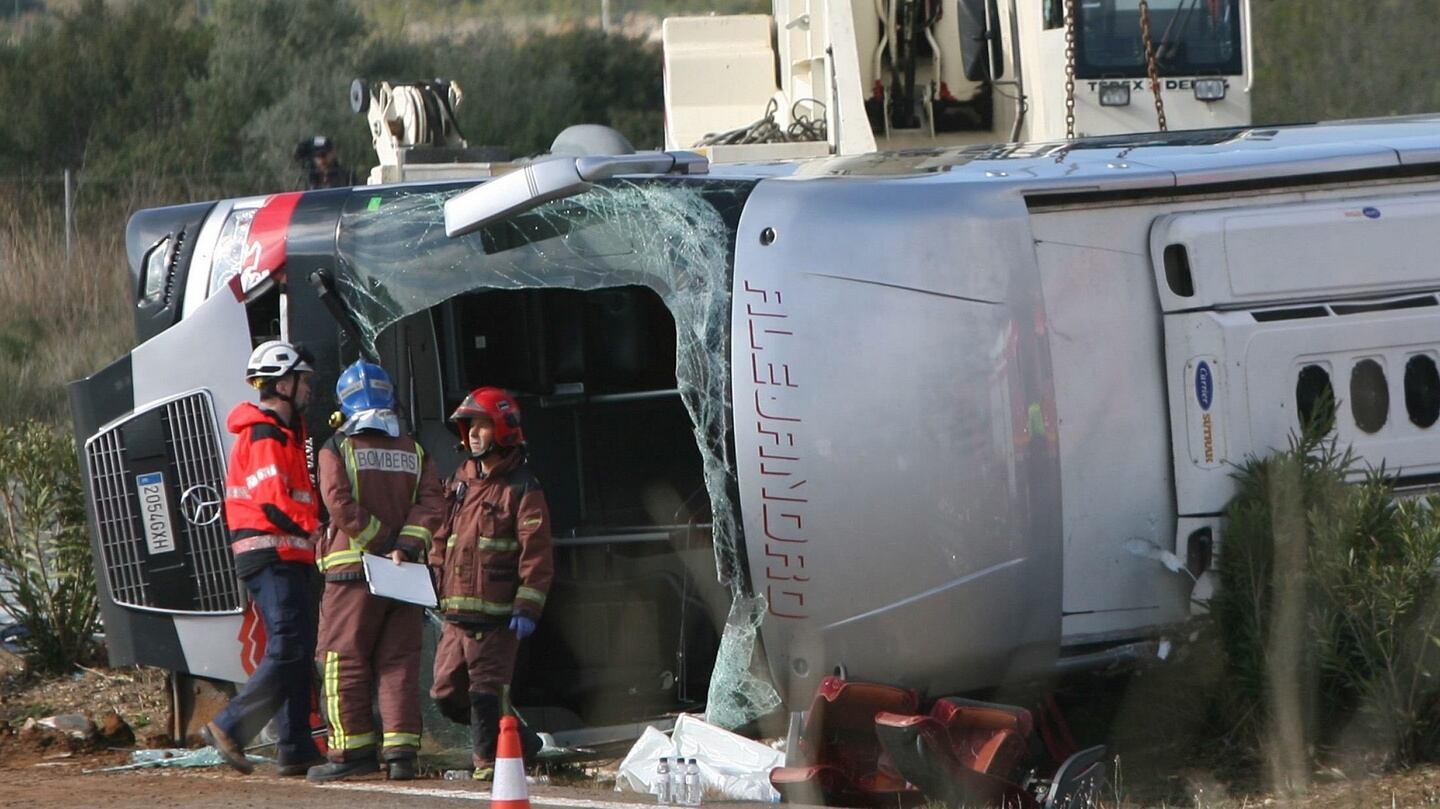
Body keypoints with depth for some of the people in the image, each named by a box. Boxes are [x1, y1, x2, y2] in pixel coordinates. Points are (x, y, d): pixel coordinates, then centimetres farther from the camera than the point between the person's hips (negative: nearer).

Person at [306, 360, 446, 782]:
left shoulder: (337, 449, -2)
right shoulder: (413, 451, 10)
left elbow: (340, 503, -14)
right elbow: (432, 502, -1)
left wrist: (380, 539, -7)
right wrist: (405, 545, -9)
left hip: (352, 571, -4)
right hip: (405, 574, 4)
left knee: (343, 661, 3)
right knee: (398, 663, 5)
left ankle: (354, 749, 0)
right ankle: (401, 751, -1)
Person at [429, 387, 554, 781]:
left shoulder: (521, 488, -4)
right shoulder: (460, 481, 16)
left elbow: (537, 553, -10)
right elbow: (441, 541, 23)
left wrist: (527, 609, -16)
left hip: (496, 614, -7)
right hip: (455, 612, 7)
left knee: (485, 691, -7)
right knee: (446, 693, 7)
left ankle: (488, 758, 4)